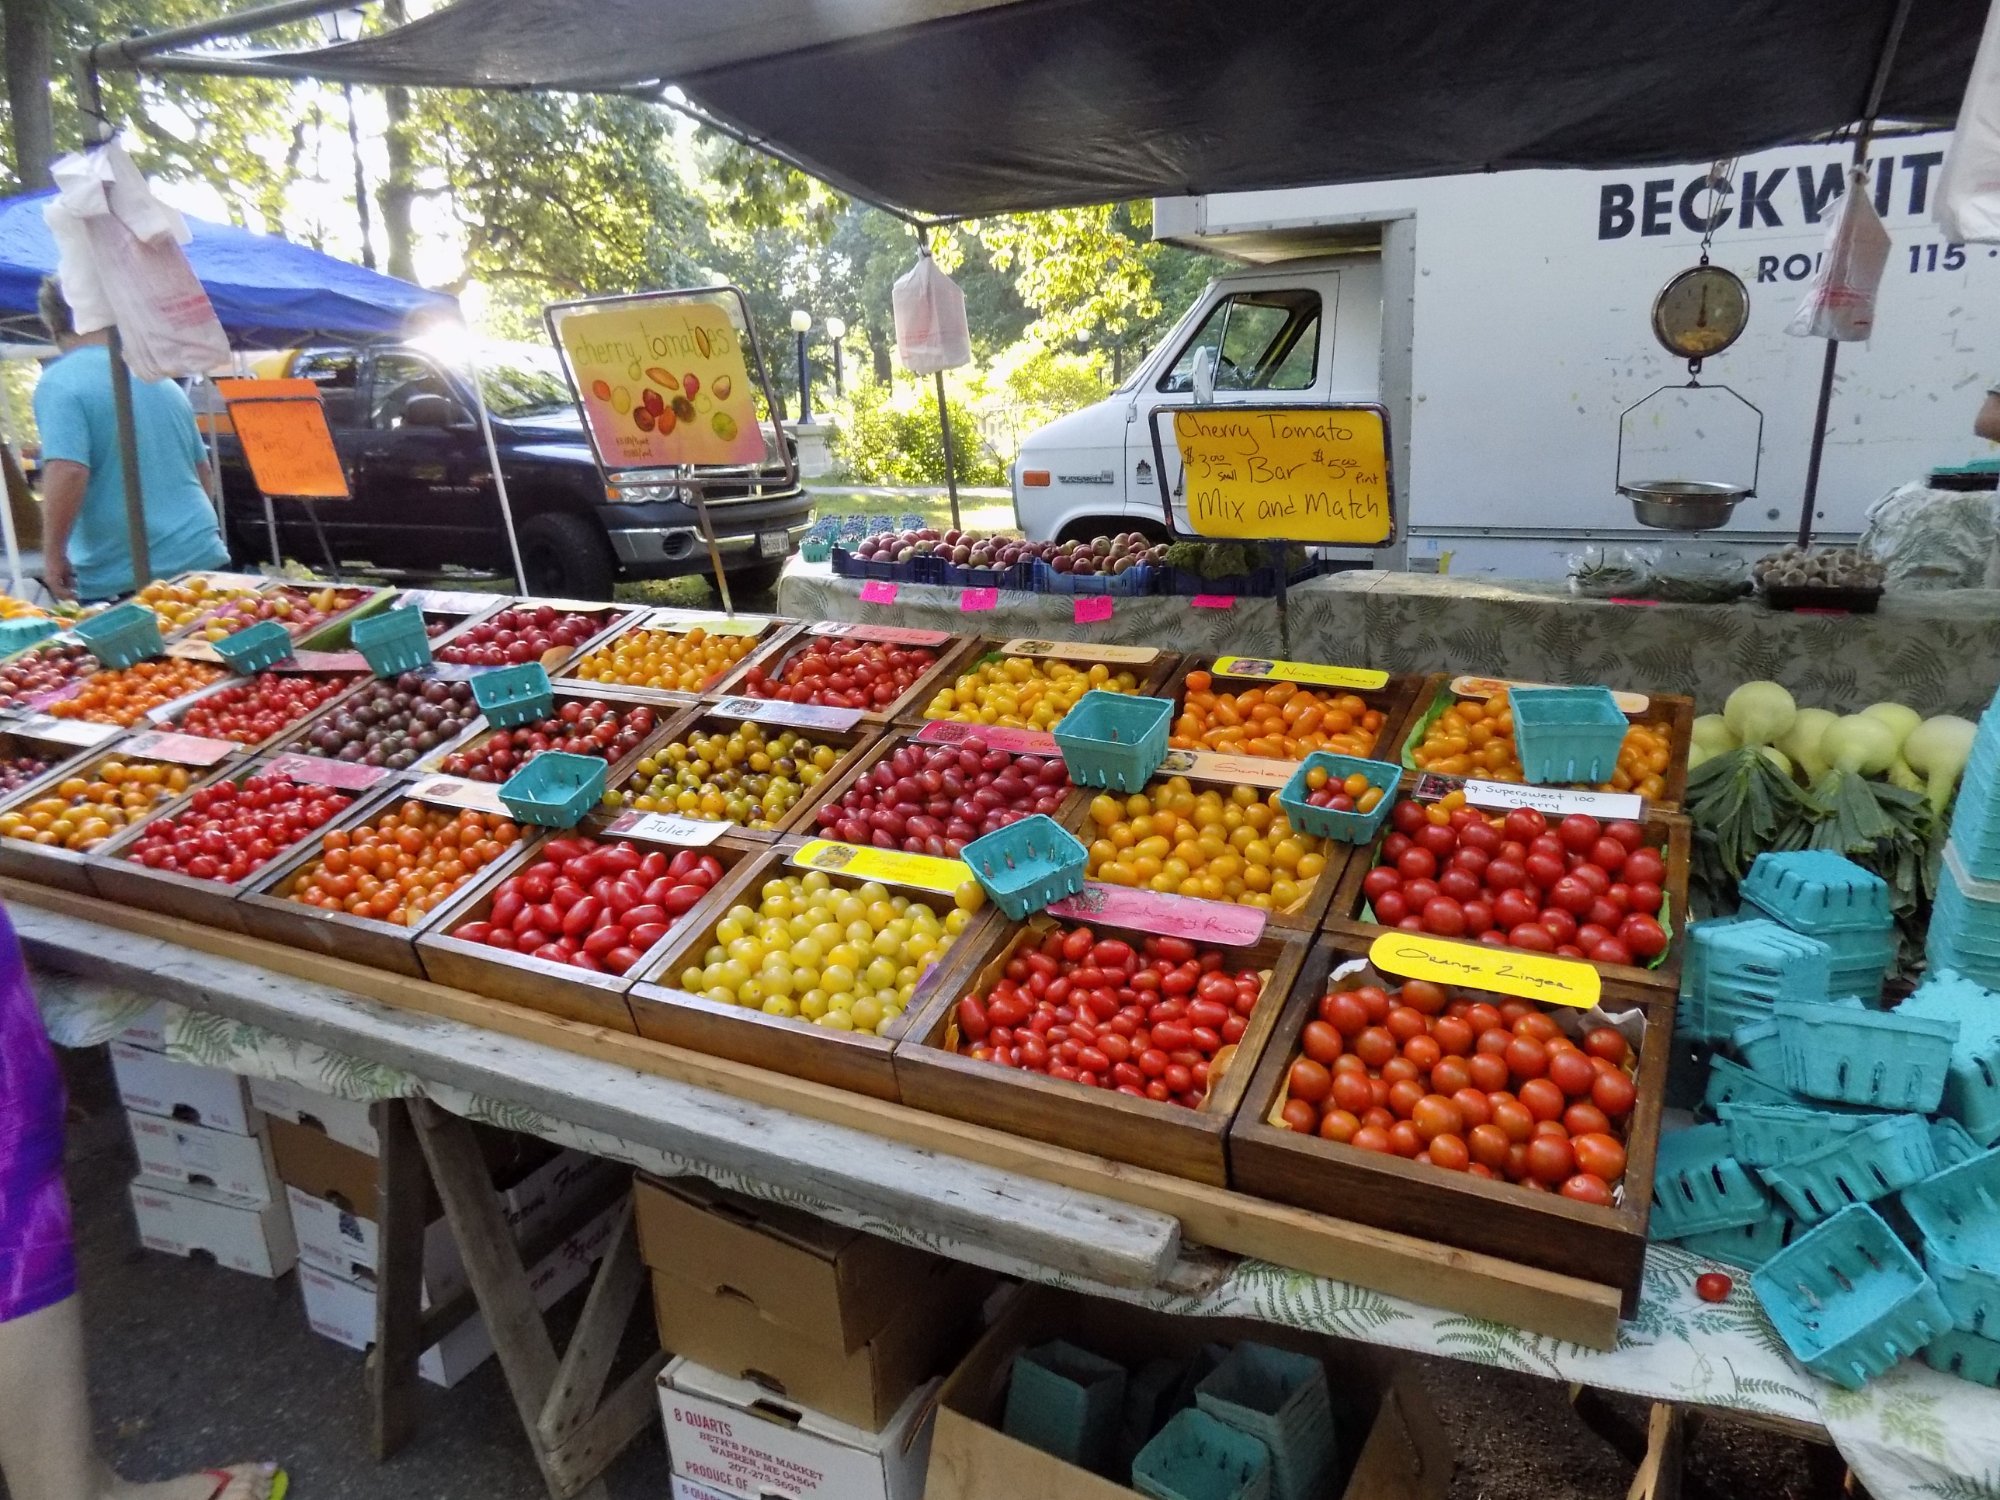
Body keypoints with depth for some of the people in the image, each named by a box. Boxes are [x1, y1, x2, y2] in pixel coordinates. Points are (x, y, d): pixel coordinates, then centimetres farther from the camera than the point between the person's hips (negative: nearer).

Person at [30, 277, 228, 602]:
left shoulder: (60, 384, -7)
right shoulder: (160, 378, 14)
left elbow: (67, 474, -20)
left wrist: (53, 553, -11)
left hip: (120, 582, -6)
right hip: (203, 562, 6)